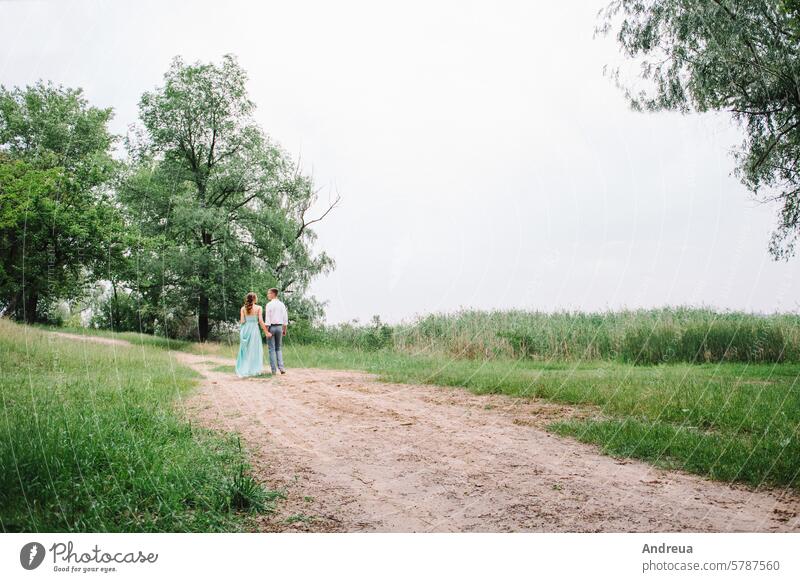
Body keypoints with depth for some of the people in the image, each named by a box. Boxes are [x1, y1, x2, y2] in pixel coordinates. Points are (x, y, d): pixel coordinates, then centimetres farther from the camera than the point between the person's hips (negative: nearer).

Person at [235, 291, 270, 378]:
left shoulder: (243, 308, 4)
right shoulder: (258, 307, -4)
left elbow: (242, 321, -1)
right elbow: (261, 321, -9)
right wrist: (266, 332, -4)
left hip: (245, 329, 3)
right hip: (254, 329, -3)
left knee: (244, 350, 12)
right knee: (254, 350, 7)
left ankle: (242, 370, 11)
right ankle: (253, 370, 9)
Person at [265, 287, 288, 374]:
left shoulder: (269, 304, -8)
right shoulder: (282, 304, 7)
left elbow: (267, 318, -12)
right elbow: (285, 318, 8)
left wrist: (267, 331, -11)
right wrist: (284, 330, 15)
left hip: (272, 326, -4)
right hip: (279, 327, 4)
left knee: (272, 349, 2)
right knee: (278, 348, 13)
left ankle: (274, 370, 1)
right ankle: (281, 367, -1)